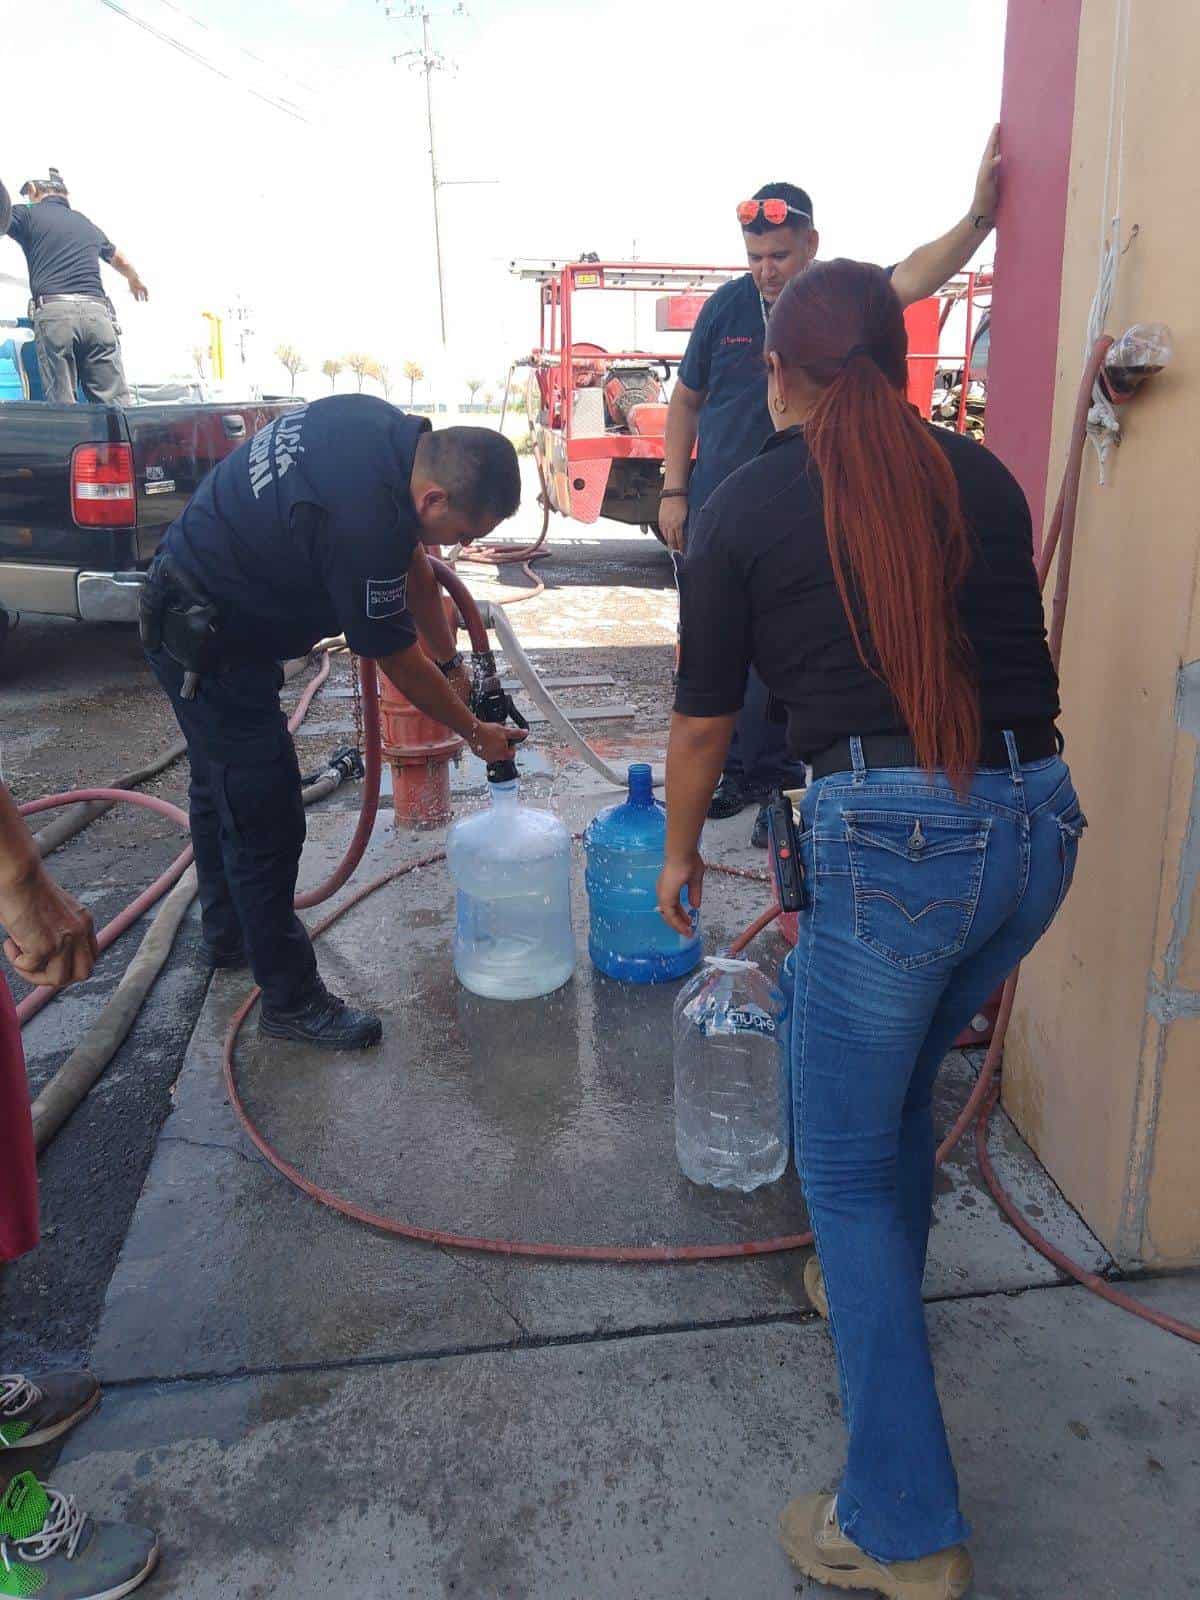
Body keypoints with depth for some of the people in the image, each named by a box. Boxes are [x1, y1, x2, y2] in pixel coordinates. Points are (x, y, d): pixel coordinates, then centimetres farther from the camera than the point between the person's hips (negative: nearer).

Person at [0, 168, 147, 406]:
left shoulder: (28, 214, 15)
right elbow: (120, 261, 47)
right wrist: (135, 281, 68)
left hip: (53, 312, -3)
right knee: (115, 406, -5)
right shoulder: (88, 225, 30)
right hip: (98, 313, 3)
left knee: (62, 408, -6)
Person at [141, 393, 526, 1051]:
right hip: (212, 645, -11)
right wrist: (475, 733, -6)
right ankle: (291, 1000, 12)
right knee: (264, 820, -3)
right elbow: (397, 661, -21)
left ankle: (227, 934, 46)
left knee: (222, 787, 25)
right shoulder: (364, 524, -34)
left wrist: (452, 660, 12)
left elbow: (410, 561, 7)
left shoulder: (389, 430, -7)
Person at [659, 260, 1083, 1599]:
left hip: (890, 834, -6)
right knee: (902, 1080, 30)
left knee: (847, 1164, 10)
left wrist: (679, 855, 25)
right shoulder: (980, 476, 14)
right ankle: (872, 1291, 52)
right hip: (1040, 820, 6)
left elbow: (702, 725, 9)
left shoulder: (744, 507, 3)